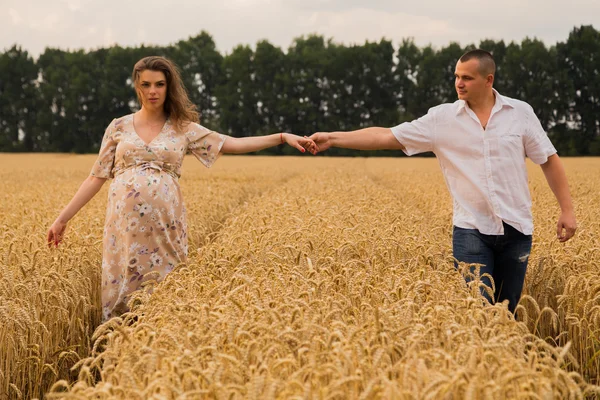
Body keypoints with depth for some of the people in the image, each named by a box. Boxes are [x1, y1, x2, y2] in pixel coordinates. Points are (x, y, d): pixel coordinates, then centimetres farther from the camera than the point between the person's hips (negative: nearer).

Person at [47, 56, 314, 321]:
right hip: (124, 223, 0)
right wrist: (62, 219, 6)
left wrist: (282, 137, -6)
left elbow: (233, 144, 3)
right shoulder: (119, 127, 9)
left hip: (164, 223, 0)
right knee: (122, 291, 1)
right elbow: (97, 177, 10)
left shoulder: (184, 129, 7)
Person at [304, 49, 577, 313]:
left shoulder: (521, 112, 1)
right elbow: (386, 136, -5)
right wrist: (332, 138, -13)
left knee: (508, 310, 10)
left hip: (516, 229, 1)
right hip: (471, 230, -1)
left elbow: (550, 161, 7)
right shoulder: (442, 118, -2)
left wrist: (567, 210, 2)